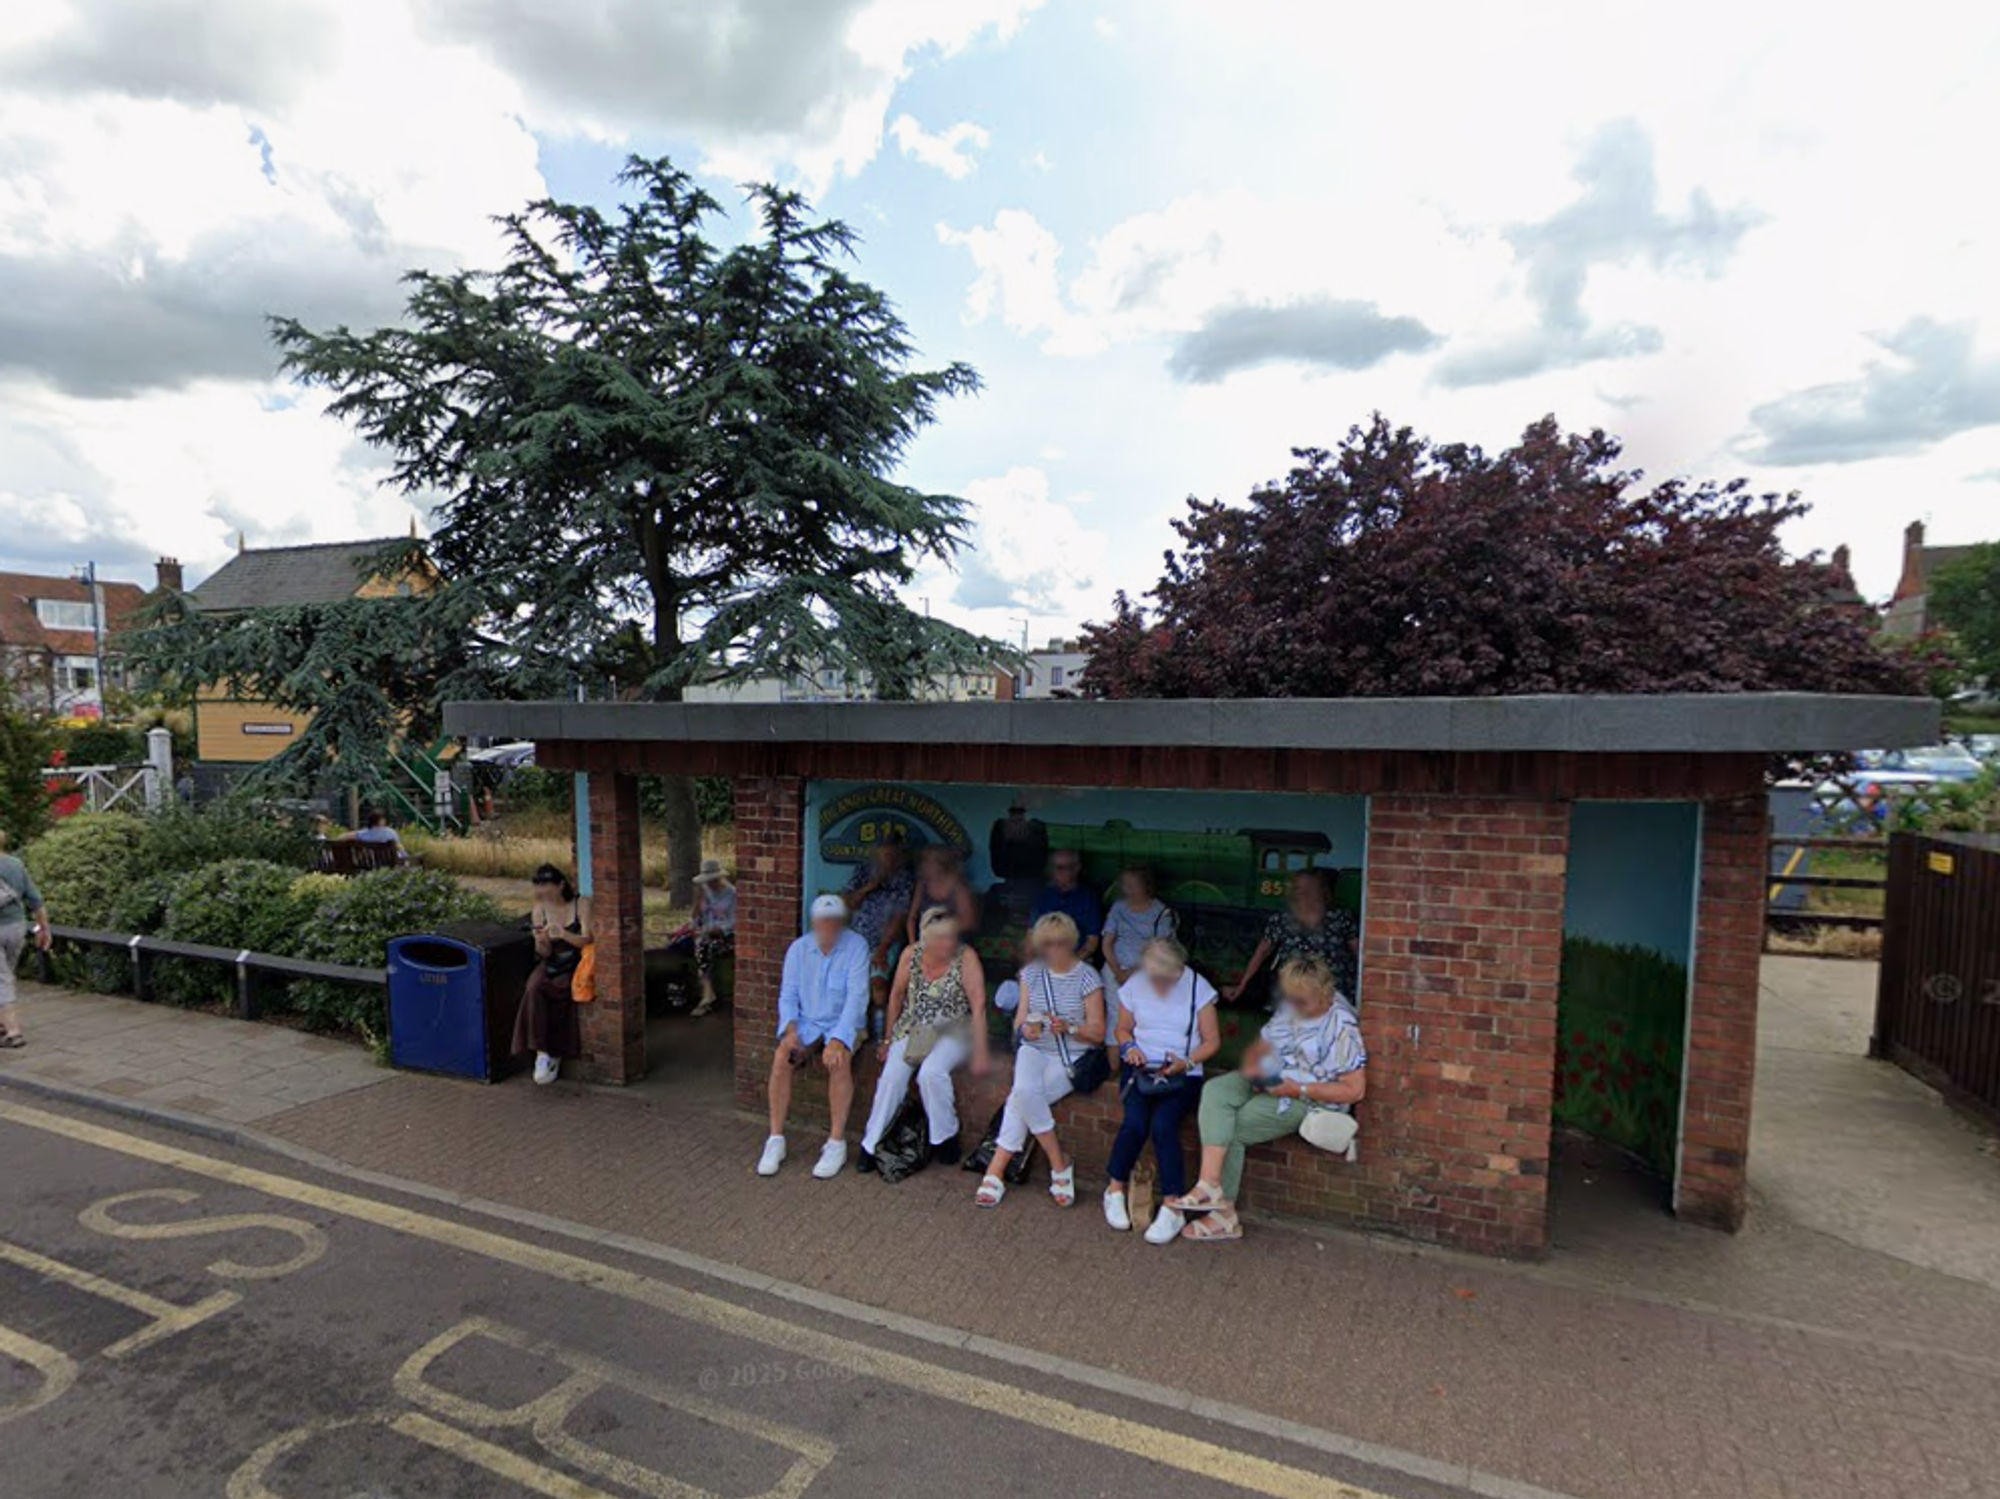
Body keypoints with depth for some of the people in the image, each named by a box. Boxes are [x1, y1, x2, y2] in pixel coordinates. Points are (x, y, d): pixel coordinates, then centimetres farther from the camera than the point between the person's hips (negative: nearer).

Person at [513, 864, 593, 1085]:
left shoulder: (582, 903, -5)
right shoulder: (540, 909, 7)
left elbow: (587, 940, -13)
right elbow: (544, 953, 4)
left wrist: (564, 935, -31)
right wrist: (541, 942, -19)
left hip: (576, 965, -3)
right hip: (551, 965, 3)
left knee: (548, 991, -28)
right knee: (534, 988, -28)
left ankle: (553, 1054, -13)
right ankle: (542, 1051, -26)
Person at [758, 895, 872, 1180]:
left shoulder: (856, 946, -12)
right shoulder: (798, 949, 0)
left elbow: (857, 997, -18)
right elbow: (788, 995, 2)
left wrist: (838, 1039, -28)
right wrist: (790, 1028, -17)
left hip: (843, 1023, -3)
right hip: (806, 1022, 3)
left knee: (839, 1061, -32)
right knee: (781, 1058, -24)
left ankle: (837, 1143, -20)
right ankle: (776, 1140, -13)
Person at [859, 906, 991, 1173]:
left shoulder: (966, 957, -14)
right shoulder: (911, 954, -5)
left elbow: (978, 1006, -17)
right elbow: (897, 995, 7)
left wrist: (980, 1054, -22)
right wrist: (889, 1040, 11)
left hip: (952, 1031, -3)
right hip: (913, 1029, 3)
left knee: (931, 1073, -30)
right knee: (892, 1075, -20)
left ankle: (945, 1138, -6)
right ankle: (871, 1145, -4)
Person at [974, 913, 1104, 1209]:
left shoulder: (1087, 977, -3)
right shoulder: (1031, 973, 9)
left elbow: (1098, 1033, -3)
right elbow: (1019, 1021, 9)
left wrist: (1069, 1027, -22)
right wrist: (1026, 1028, -15)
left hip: (1071, 1056, -3)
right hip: (1034, 1050, 3)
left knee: (1021, 1100, -26)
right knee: (1025, 1091, -29)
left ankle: (996, 1171, -10)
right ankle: (1059, 1164, -14)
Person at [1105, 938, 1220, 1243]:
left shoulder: (1197, 987, -2)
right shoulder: (1135, 985, 3)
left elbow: (1212, 1041, 1)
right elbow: (1123, 1029, 16)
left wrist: (1187, 1062, -15)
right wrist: (1130, 1047, -6)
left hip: (1183, 1075, -1)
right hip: (1141, 1069, 2)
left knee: (1163, 1123, -28)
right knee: (1135, 1122, -25)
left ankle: (1173, 1208, -15)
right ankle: (1116, 1190, -1)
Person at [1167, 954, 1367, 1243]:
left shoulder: (1342, 1027, -17)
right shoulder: (1290, 1007, 5)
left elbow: (1355, 1090, -17)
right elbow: (1264, 1044, 16)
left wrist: (1299, 1089, -20)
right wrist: (1252, 1064, -8)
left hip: (1310, 1100, -7)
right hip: (1270, 1081, 7)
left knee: (1230, 1129, -19)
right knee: (1216, 1090, -21)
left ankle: (1223, 1214, -7)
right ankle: (1211, 1184, -27)